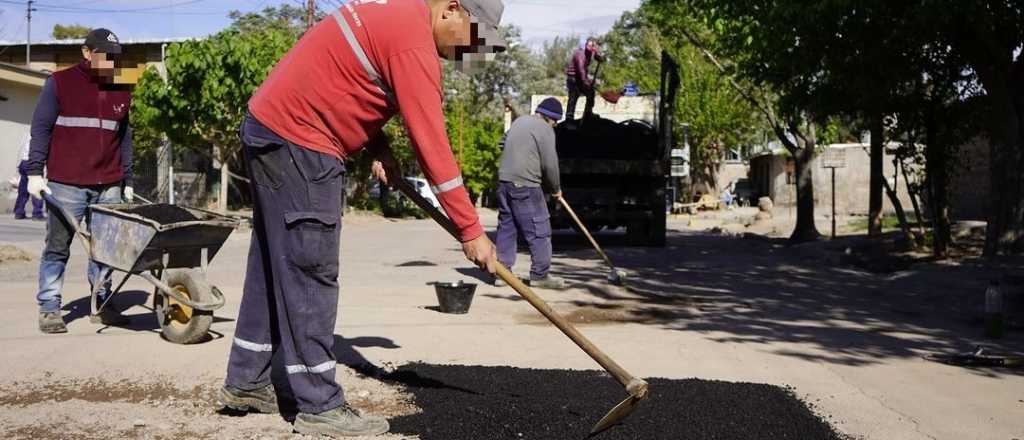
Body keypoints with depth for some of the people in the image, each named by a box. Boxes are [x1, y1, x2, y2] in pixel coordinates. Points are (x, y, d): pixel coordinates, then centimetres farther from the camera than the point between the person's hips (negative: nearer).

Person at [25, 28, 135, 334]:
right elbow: (41, 128, 1)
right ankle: (49, 309, 6)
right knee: (57, 248, 0)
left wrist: (127, 181, 16)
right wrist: (35, 172, -6)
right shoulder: (60, 83, 2)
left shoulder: (121, 93, 14)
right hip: (66, 184, -4)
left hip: (108, 187, 4)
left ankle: (102, 305, 14)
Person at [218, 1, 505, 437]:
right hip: (295, 141, -10)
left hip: (271, 127, 10)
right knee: (310, 275, -5)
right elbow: (431, 142, -21)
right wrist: (471, 230, -17)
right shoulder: (412, 37, -18)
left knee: (274, 269, 15)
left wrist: (379, 148, 4)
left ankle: (245, 382, 25)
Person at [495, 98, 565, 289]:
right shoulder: (544, 130, -7)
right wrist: (555, 189, 6)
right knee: (539, 230, -2)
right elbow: (550, 164, -9)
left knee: (506, 227, 12)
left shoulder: (519, 122, 20)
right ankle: (539, 274, 0)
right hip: (525, 186, -8)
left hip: (504, 182, 9)